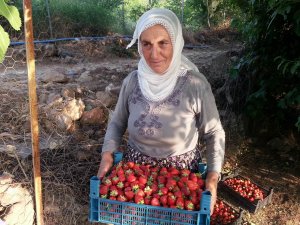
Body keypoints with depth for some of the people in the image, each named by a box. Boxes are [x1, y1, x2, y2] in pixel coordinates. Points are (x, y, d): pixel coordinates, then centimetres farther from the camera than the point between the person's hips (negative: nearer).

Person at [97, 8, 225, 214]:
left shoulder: (196, 85, -20)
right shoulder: (132, 82, -11)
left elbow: (214, 133, -8)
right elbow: (117, 123, 4)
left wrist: (213, 176, -16)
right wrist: (108, 153, -10)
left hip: (181, 172, -2)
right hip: (136, 169, 3)